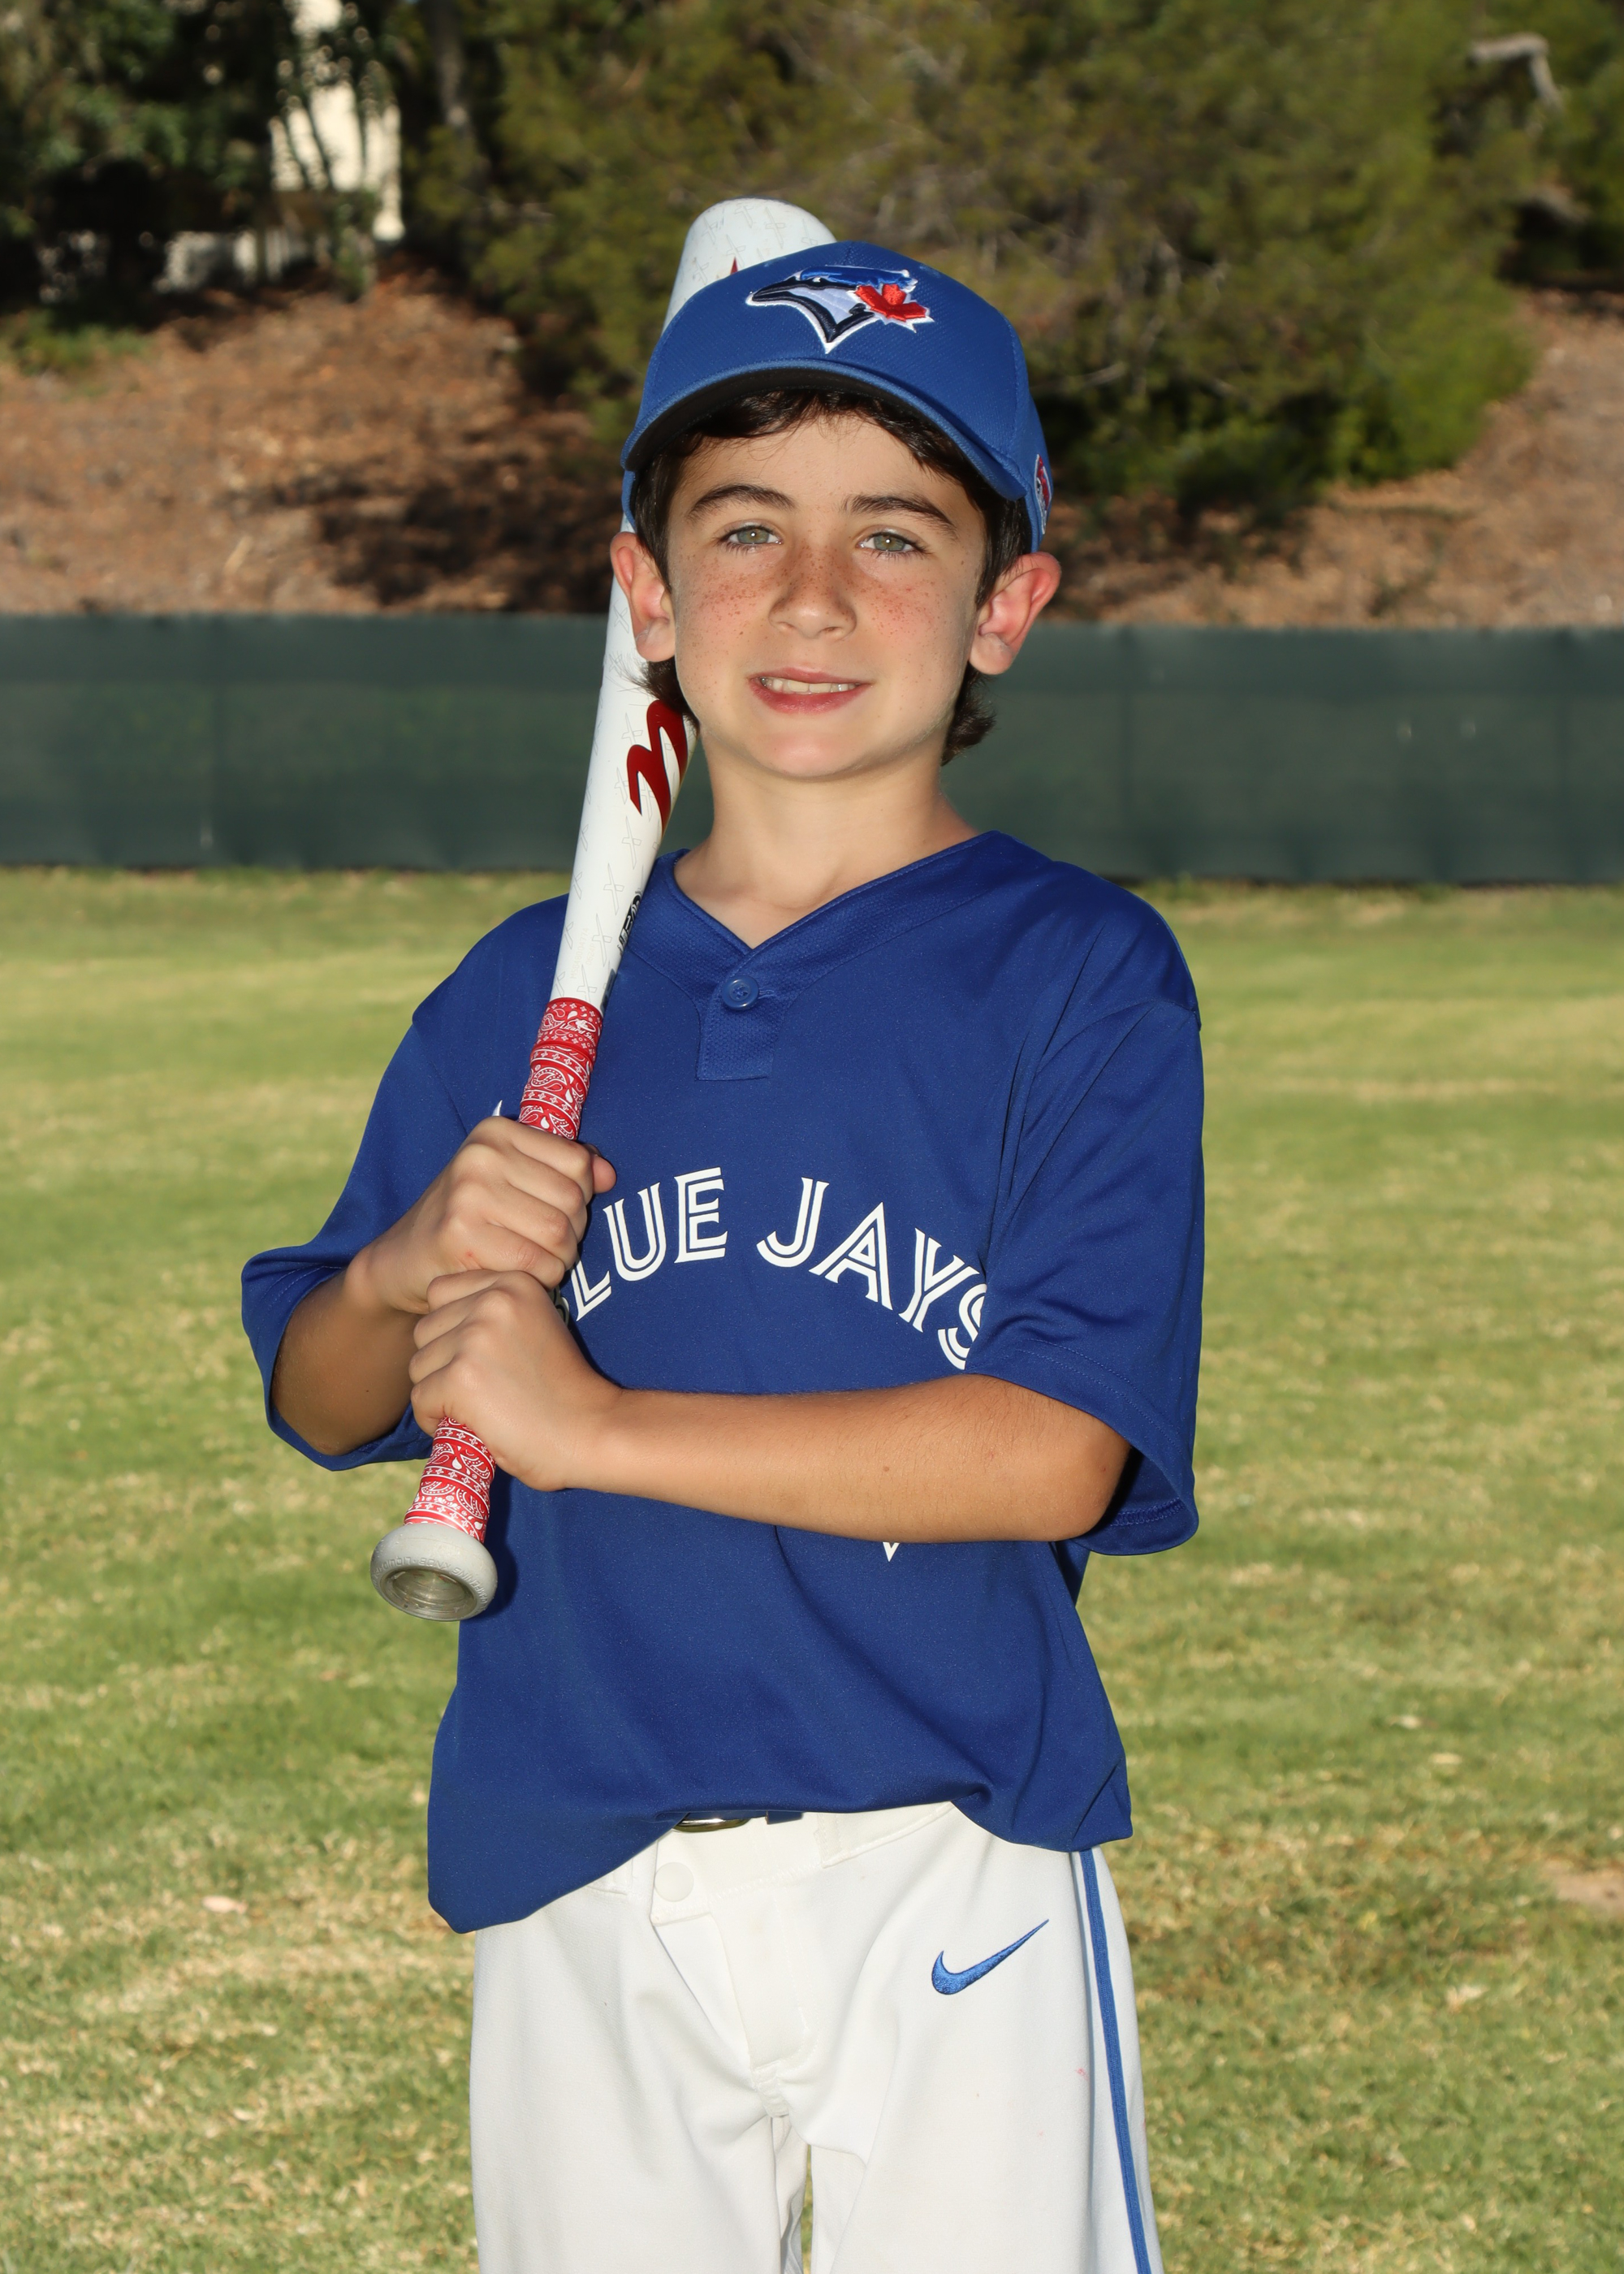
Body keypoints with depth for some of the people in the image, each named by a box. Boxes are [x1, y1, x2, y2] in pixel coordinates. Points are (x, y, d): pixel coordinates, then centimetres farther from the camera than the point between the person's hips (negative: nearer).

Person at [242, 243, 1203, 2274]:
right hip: (579, 1899, 3)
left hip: (947, 1888, -3)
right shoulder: (522, 1000, 8)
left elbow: (1056, 1453, -14)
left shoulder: (1076, 974, -4)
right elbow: (317, 1401, 15)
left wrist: (592, 1422, -14)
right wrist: (406, 1278, -8)